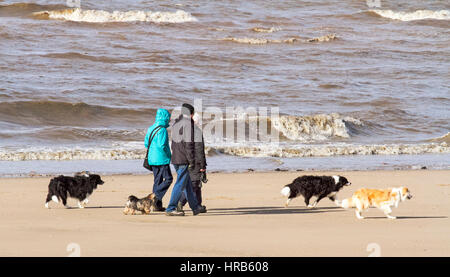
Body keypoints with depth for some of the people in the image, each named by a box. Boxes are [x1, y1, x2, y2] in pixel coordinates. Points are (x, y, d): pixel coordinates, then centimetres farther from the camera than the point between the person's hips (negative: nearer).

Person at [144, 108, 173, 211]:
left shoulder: (151, 128, 10)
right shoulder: (162, 130, -16)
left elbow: (146, 144, 14)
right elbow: (162, 145, -22)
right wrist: (168, 155, -8)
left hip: (152, 159, 9)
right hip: (162, 159, -9)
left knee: (157, 180, 11)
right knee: (168, 179, 0)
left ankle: (158, 205, 10)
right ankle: (156, 196, -12)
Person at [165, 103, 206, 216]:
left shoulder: (175, 123, 15)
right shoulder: (188, 123, -12)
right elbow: (188, 143, -17)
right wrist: (192, 160, -15)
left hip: (175, 158, 9)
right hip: (183, 160, -9)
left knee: (188, 184, 15)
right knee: (180, 184, -6)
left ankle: (195, 207, 22)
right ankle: (170, 209, -8)